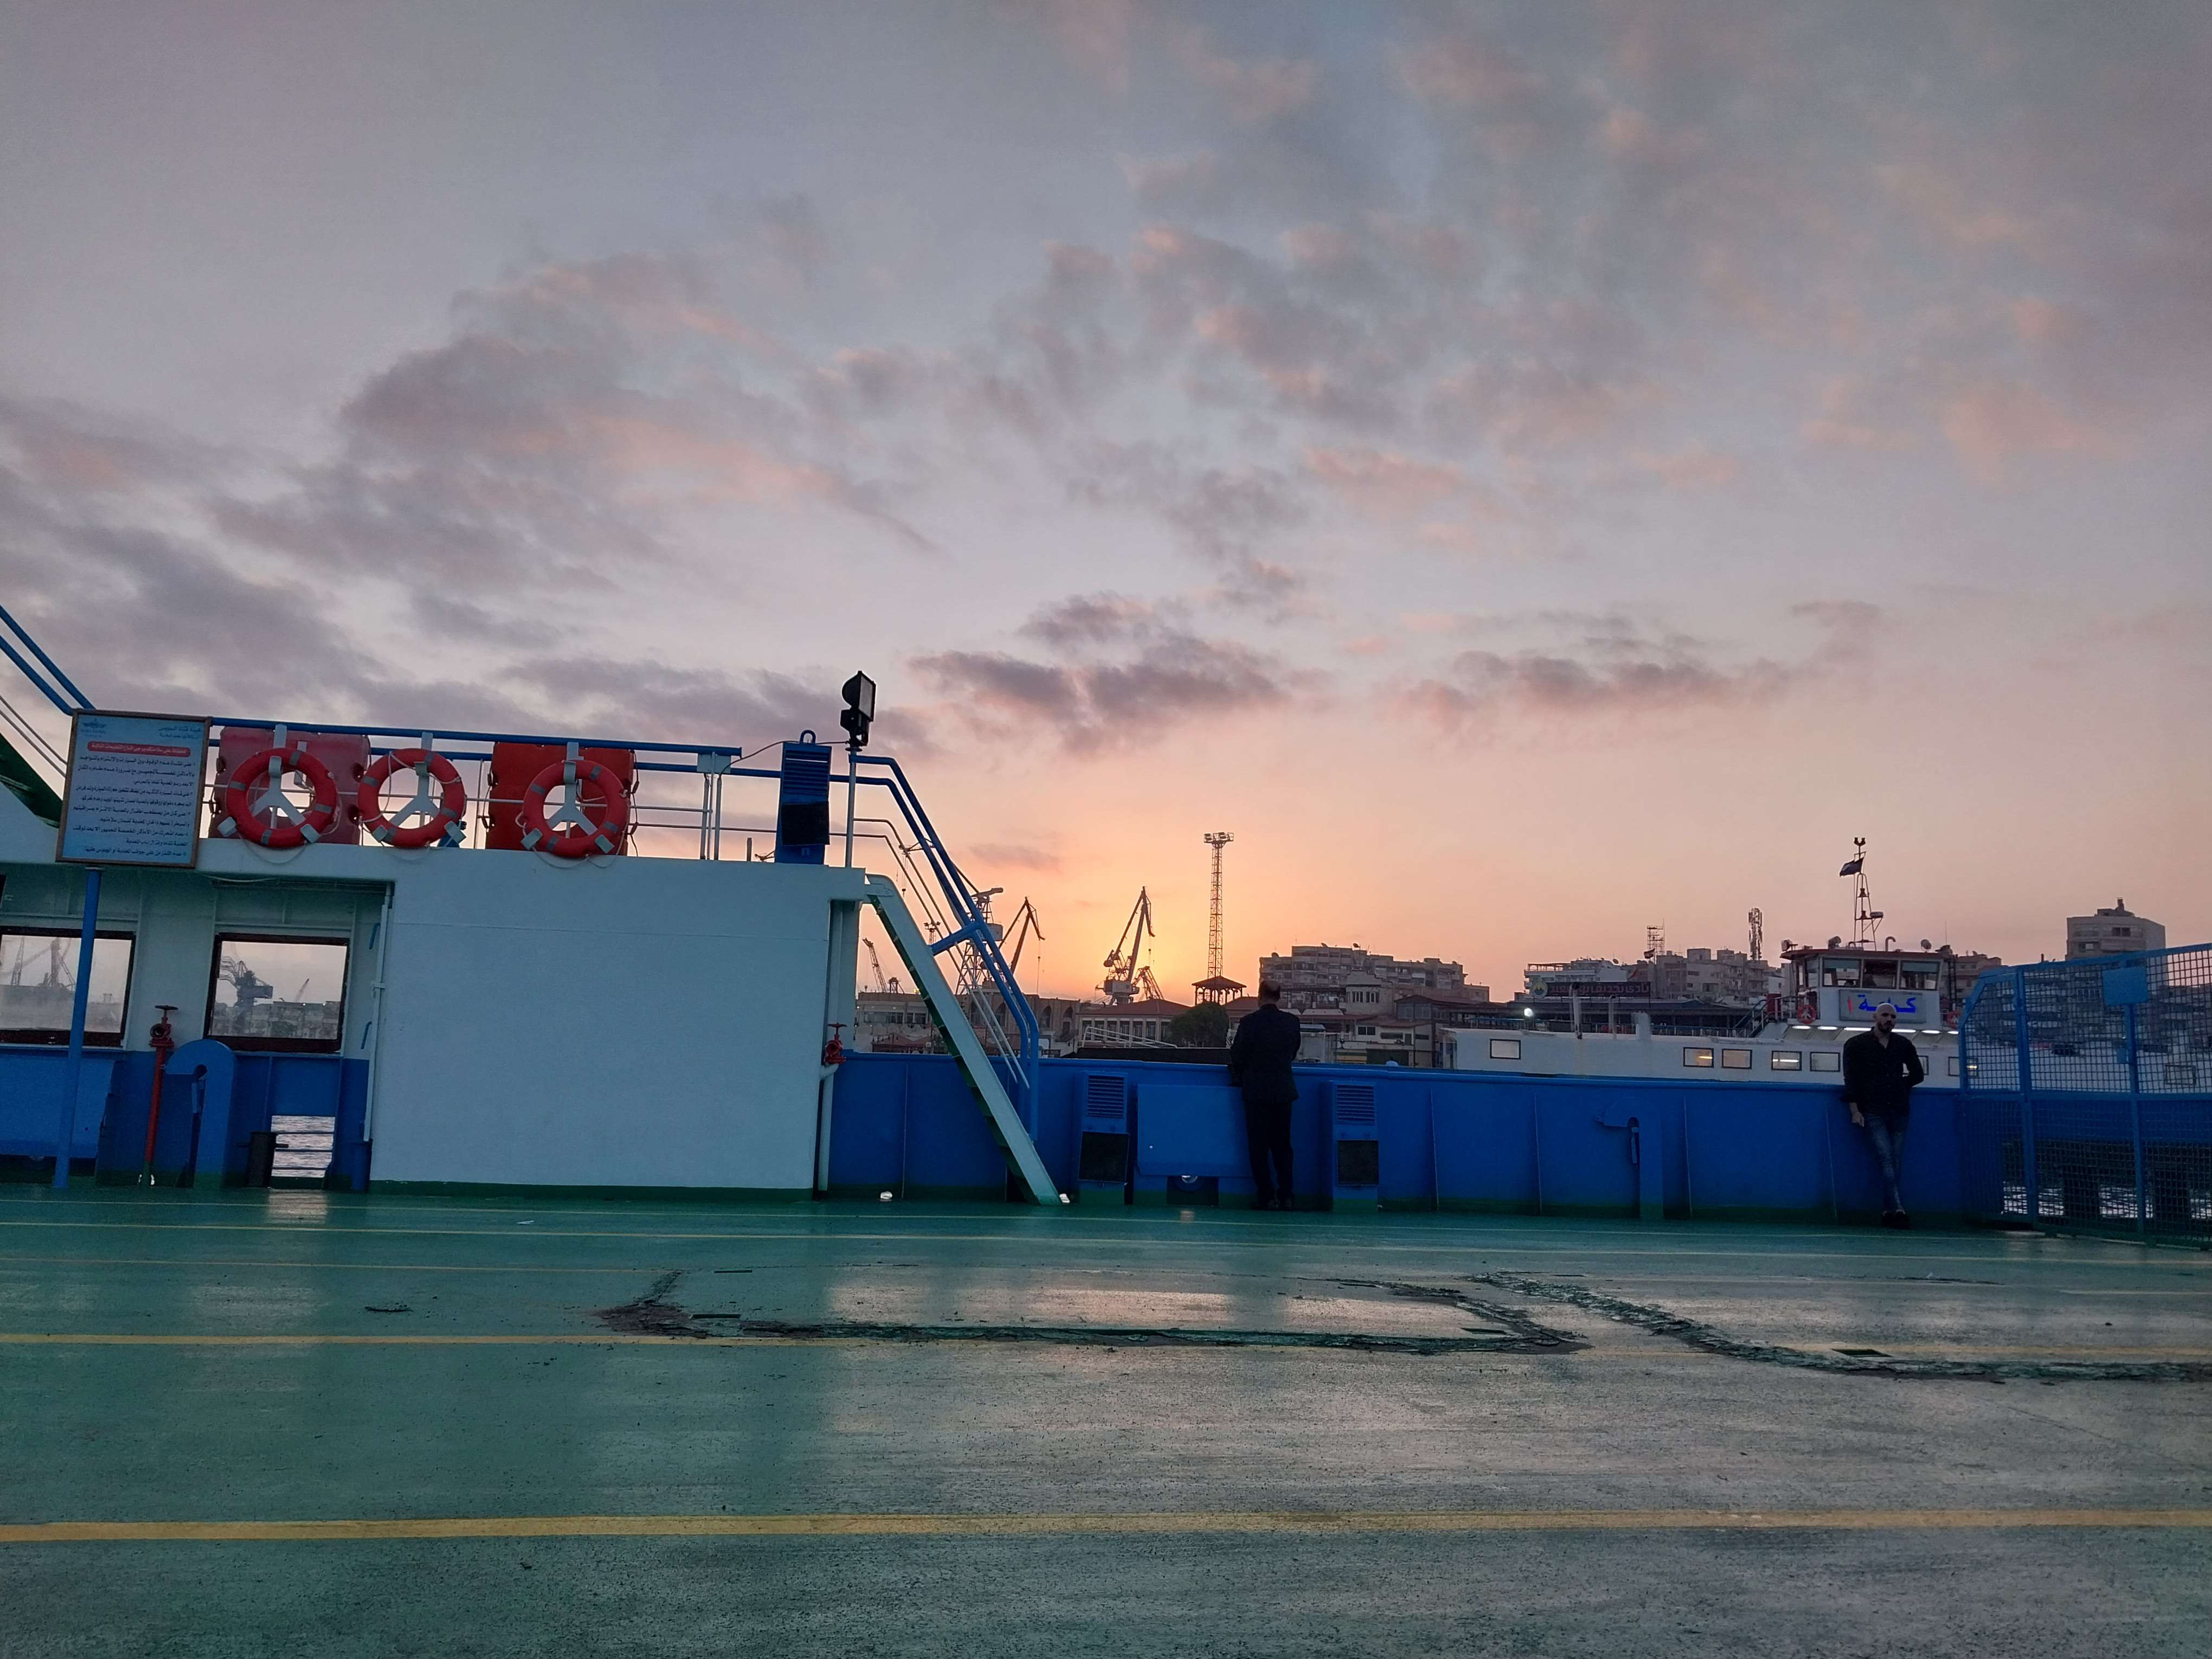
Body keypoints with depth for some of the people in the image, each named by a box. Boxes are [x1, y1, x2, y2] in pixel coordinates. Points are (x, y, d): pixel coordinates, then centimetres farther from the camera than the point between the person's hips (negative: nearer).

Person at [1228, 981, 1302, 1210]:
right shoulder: (1292, 1021, -3)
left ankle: (1268, 1197, 2)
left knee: (1259, 1146, 5)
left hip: (1256, 1091, -3)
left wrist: (1238, 1079, 14)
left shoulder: (1249, 1022, -12)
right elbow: (1293, 1054, 9)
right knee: (1282, 1145, 13)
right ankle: (1286, 1197, 12)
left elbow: (1238, 1056, -5)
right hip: (1283, 1091, 3)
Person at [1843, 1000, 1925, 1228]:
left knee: (1896, 1164, 1)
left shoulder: (1904, 1044, 14)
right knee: (1887, 1160, -15)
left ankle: (1889, 1212, 5)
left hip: (1899, 1112, 4)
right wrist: (1855, 1110, -6)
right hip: (1872, 1113, -4)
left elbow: (1917, 1074, 27)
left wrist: (1899, 1086, 17)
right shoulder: (1856, 1045, 4)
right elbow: (1851, 1080, 0)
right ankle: (1897, 1209, -22)